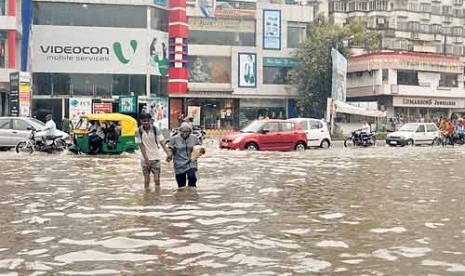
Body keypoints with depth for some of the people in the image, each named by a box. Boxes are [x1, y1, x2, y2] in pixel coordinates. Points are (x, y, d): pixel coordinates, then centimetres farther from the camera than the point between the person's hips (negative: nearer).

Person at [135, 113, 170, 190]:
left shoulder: (156, 129, -7)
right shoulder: (138, 131, -8)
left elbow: (162, 142, -11)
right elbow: (141, 145, -8)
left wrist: (168, 152, -24)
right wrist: (146, 158, -13)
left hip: (155, 158, 0)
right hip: (145, 159, 0)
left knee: (157, 179, -2)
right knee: (146, 180, 5)